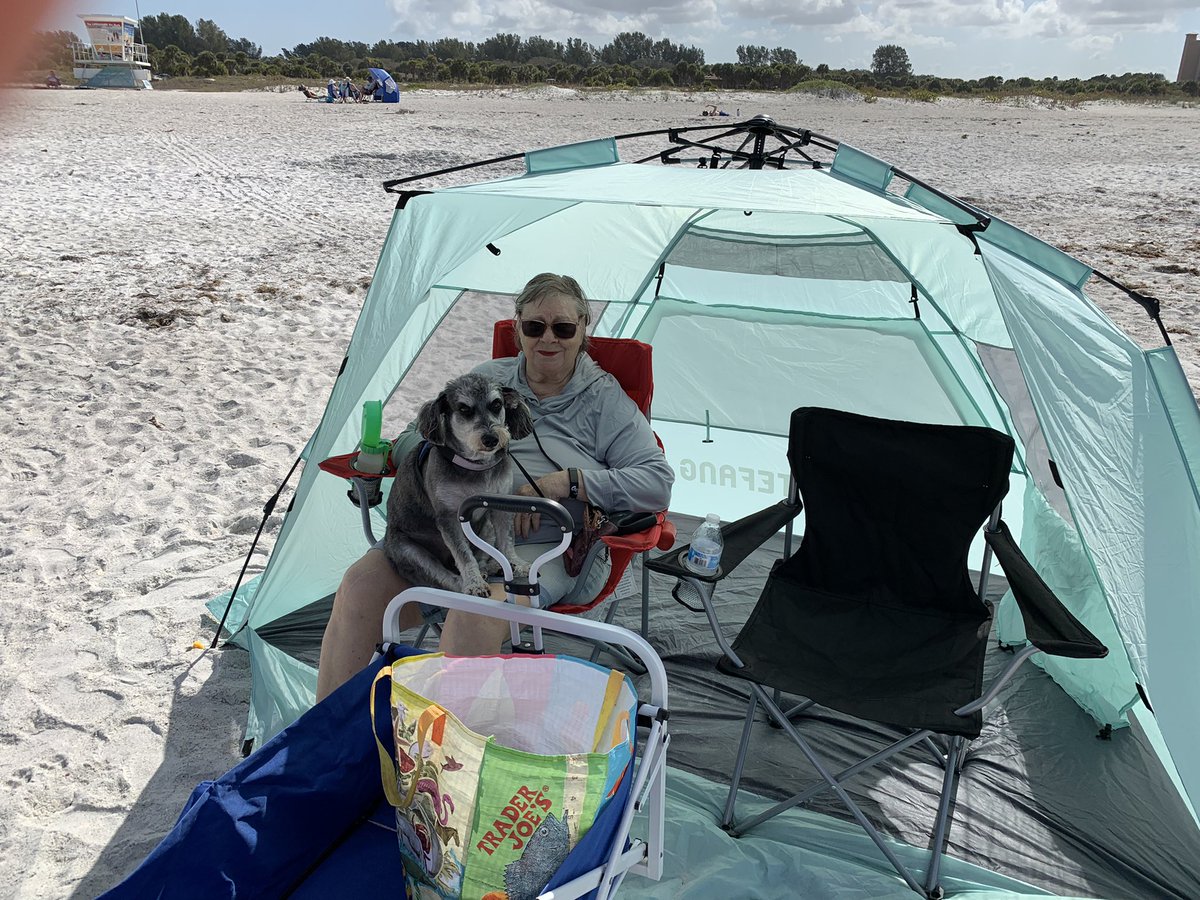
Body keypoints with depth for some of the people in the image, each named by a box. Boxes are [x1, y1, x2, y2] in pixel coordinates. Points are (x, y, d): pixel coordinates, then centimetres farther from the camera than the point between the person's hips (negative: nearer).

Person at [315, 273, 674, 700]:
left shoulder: (605, 400, 8)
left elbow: (658, 483, -2)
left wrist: (566, 482, -12)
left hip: (545, 548, -4)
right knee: (360, 585, -20)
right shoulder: (489, 378, 19)